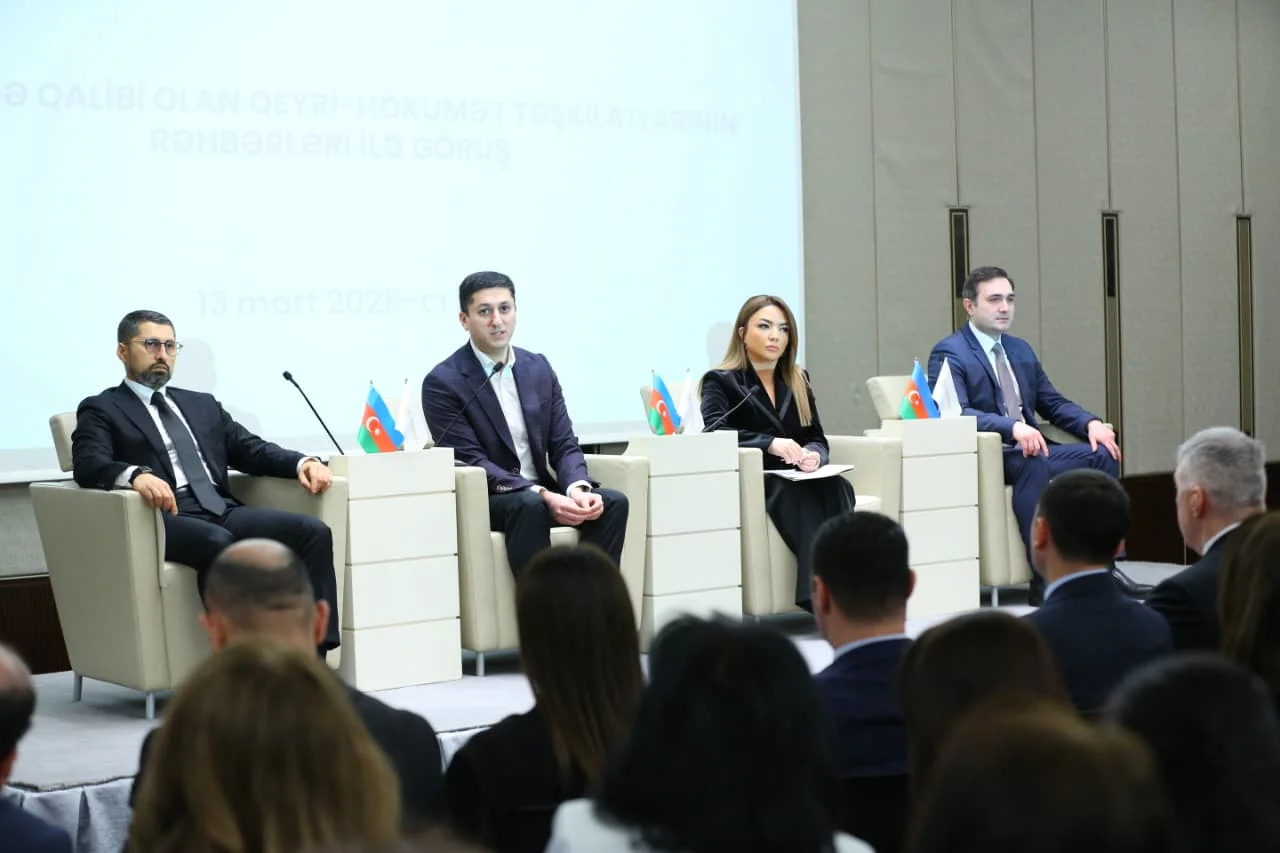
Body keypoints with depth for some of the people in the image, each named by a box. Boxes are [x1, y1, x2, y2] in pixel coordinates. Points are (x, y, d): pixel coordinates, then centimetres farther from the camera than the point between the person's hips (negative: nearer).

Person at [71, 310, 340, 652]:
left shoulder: (202, 405, 28)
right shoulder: (102, 410, 10)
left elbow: (252, 450, 19)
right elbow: (88, 464, -9)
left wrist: (303, 463, -2)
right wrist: (136, 475, -32)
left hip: (222, 511, 6)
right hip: (165, 518, -6)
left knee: (313, 531, -19)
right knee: (218, 544, -38)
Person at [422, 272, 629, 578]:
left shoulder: (539, 368, 10)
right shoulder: (443, 383, -8)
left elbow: (564, 445, 8)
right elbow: (471, 462, -15)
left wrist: (577, 488, -16)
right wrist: (543, 496, -27)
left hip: (542, 491, 6)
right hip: (483, 501, -6)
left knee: (613, 502, -20)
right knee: (530, 505, -36)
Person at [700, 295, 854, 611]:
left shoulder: (798, 381, 22)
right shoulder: (720, 382, 5)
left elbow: (818, 439, 16)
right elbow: (715, 432, -14)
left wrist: (813, 455, -11)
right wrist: (771, 443, -29)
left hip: (796, 481, 5)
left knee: (836, 487, -30)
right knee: (807, 496, -35)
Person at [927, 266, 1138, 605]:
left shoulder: (1020, 349, 21)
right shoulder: (949, 352, -4)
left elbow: (1053, 403, 20)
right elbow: (955, 412, -19)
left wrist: (1092, 423, -2)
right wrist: (1013, 427, -34)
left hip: (1029, 450, 8)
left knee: (1103, 454, -13)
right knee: (1034, 462, -38)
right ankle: (1044, 577, -38)